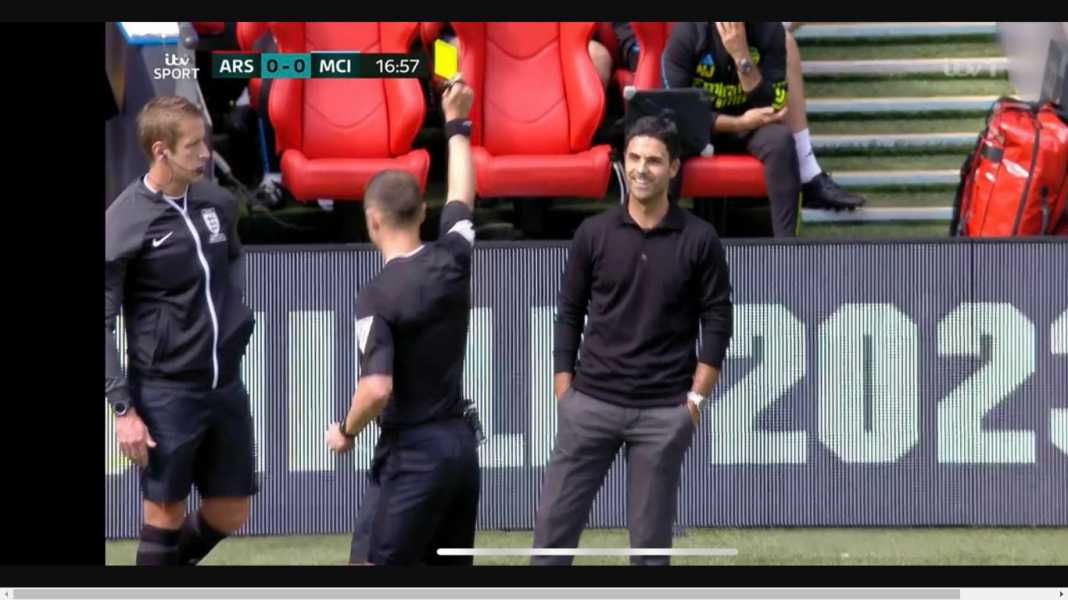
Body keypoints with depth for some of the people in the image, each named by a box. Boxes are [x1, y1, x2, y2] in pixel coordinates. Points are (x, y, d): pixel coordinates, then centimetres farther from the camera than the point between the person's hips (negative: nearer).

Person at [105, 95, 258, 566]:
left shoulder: (217, 203, 3)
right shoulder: (126, 223, -15)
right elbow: (103, 323, -13)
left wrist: (237, 314, 10)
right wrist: (124, 409, -16)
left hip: (225, 385, 6)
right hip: (166, 392, -6)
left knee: (229, 515, 12)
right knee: (165, 515, 4)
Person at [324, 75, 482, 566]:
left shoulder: (377, 297, -16)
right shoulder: (451, 258, 2)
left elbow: (377, 389, -24)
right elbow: (461, 197, 22)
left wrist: (346, 431, -5)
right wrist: (456, 124, 34)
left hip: (414, 453, -7)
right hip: (461, 442, 7)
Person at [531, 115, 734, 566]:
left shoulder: (698, 240, -1)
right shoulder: (593, 234, 2)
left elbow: (717, 322, 2)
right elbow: (569, 316, 7)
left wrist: (696, 397, -4)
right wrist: (563, 393, 2)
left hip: (664, 414, -1)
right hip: (590, 404, 1)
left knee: (651, 537, 4)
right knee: (554, 520, -2)